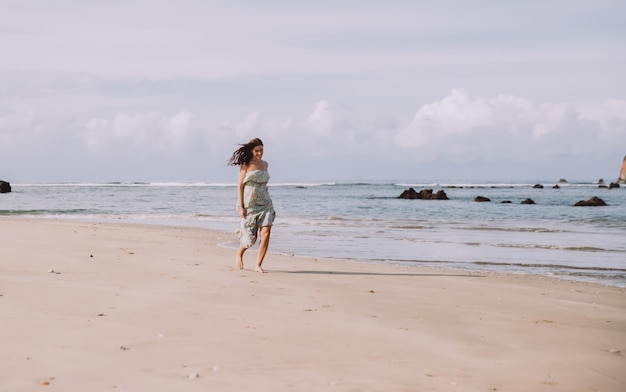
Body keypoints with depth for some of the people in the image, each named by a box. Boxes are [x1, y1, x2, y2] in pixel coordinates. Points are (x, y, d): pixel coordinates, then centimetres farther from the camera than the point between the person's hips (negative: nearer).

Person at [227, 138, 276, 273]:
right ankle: (239, 253, 34)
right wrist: (240, 206, -12)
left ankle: (258, 265, -7)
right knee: (250, 235, 0)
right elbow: (240, 186, -5)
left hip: (265, 203, 4)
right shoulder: (246, 165, -3)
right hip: (249, 204, -4)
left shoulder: (265, 164, 12)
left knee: (266, 232, -13)